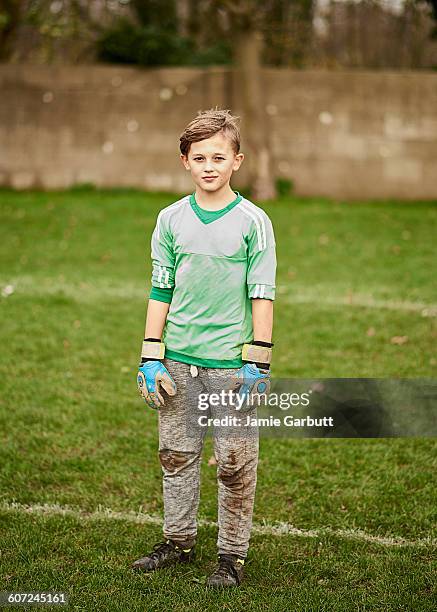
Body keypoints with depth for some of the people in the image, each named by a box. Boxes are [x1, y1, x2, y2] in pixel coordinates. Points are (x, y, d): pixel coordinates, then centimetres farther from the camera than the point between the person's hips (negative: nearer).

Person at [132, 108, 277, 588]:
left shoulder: (252, 221, -4)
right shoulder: (171, 219, 5)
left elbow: (262, 294, -4)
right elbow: (160, 291, 8)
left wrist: (258, 361, -7)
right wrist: (151, 356, 5)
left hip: (231, 362, -3)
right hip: (178, 360, 4)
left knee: (235, 462, 1)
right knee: (176, 454, 12)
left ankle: (232, 555, 14)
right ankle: (179, 541, 28)